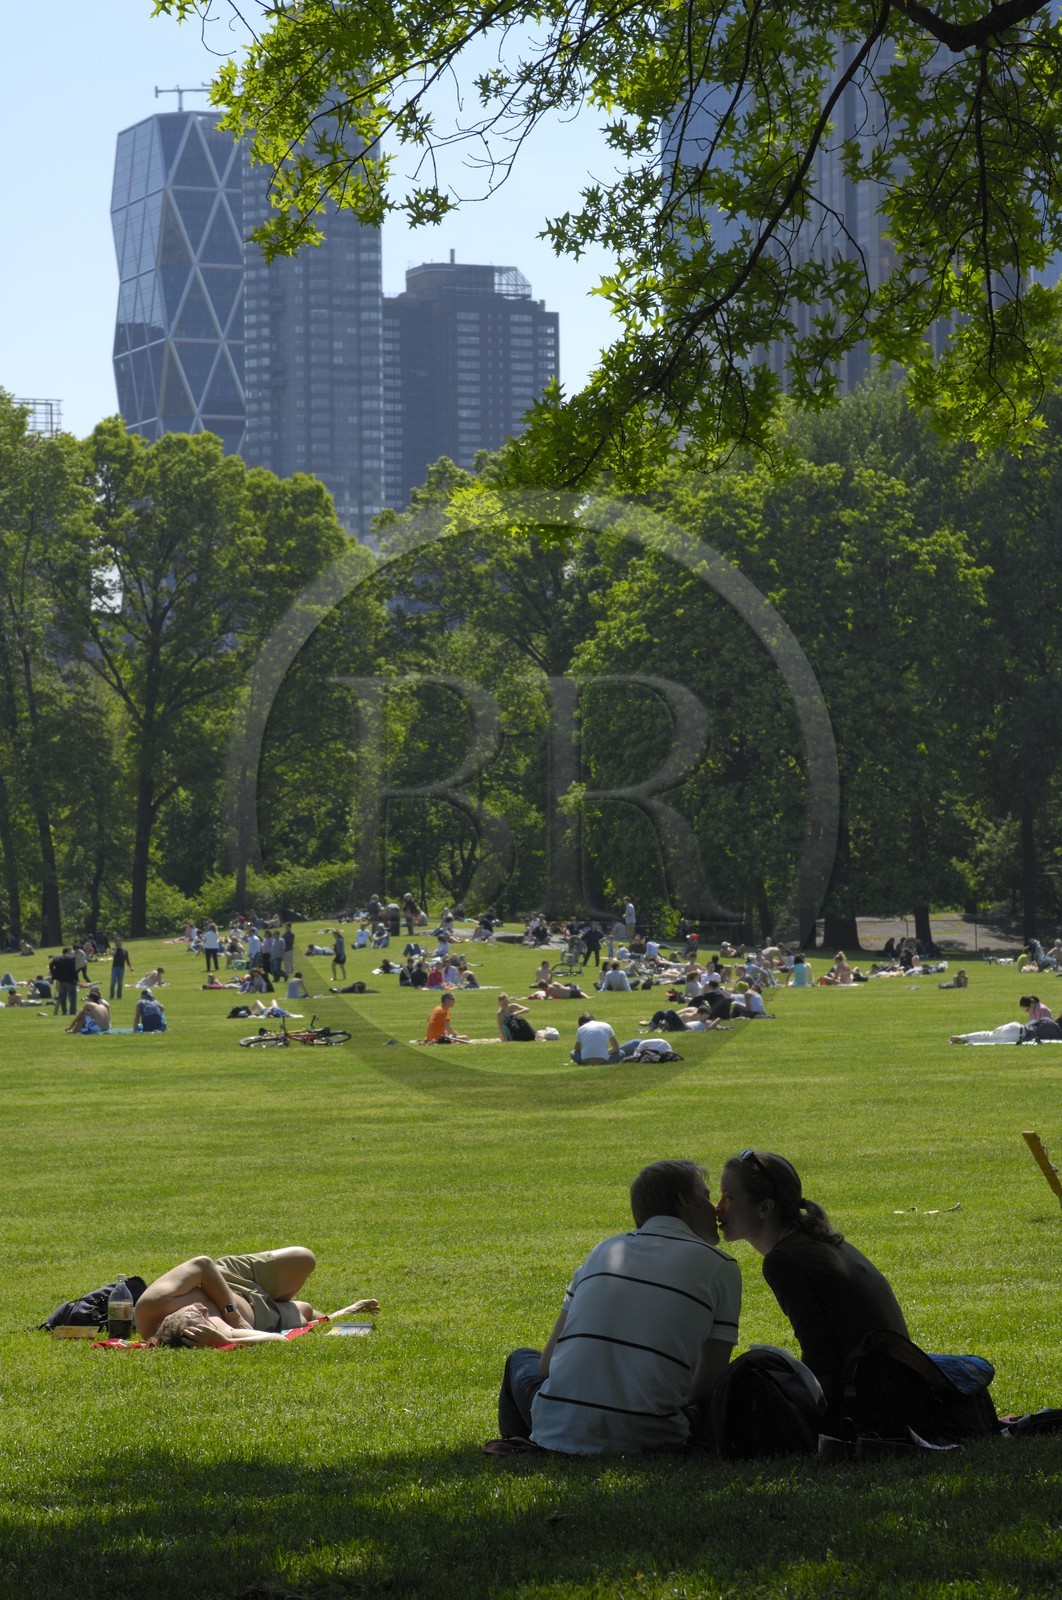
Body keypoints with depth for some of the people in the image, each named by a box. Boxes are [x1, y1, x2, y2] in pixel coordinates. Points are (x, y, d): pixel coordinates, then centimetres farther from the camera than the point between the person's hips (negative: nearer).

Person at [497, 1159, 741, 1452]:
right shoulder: (720, 1266, 5)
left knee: (522, 1360, 35)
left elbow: (548, 1362, 16)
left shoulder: (605, 1250, 17)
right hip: (642, 1437, -5)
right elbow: (707, 1386, 4)